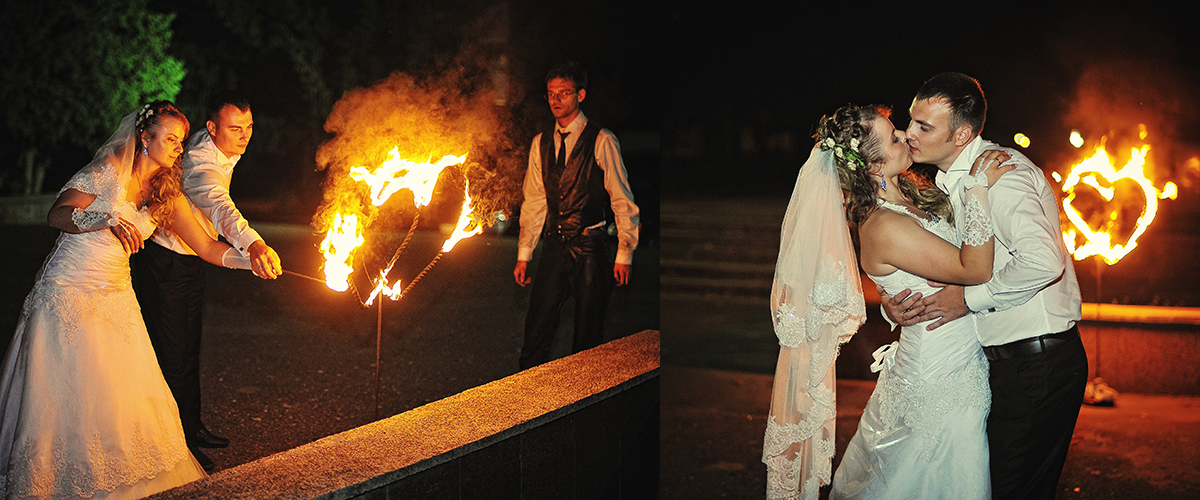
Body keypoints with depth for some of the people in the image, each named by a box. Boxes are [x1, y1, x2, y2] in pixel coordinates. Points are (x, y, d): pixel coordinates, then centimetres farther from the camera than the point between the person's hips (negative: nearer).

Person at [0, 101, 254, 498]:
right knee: (62, 391, -4)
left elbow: (206, 247, 6)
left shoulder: (167, 195, 8)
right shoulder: (109, 171, -6)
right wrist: (108, 219, -30)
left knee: (125, 389, -1)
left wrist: (251, 260, -7)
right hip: (68, 291, -5)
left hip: (115, 298, 5)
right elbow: (56, 215, -14)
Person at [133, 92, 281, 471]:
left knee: (190, 345, 18)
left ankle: (192, 426, 32)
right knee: (173, 353, -4)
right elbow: (217, 204, -56)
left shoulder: (210, 145, -3)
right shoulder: (201, 165, -34)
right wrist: (252, 244, -74)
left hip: (191, 259, 9)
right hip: (163, 262, -9)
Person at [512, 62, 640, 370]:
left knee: (588, 334, 2)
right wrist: (524, 255, 9)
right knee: (536, 329, 3)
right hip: (554, 246, 4)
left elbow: (623, 202, -4)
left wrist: (624, 255, -7)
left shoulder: (601, 142, -5)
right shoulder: (541, 144, 10)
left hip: (590, 249, -4)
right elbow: (534, 203, 13)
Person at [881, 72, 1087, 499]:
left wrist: (969, 298, -20)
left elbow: (1043, 262, -34)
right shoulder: (951, 183, 12)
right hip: (1008, 362, 9)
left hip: (1038, 364, -9)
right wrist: (890, 303, -4)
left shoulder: (1000, 170, -19)